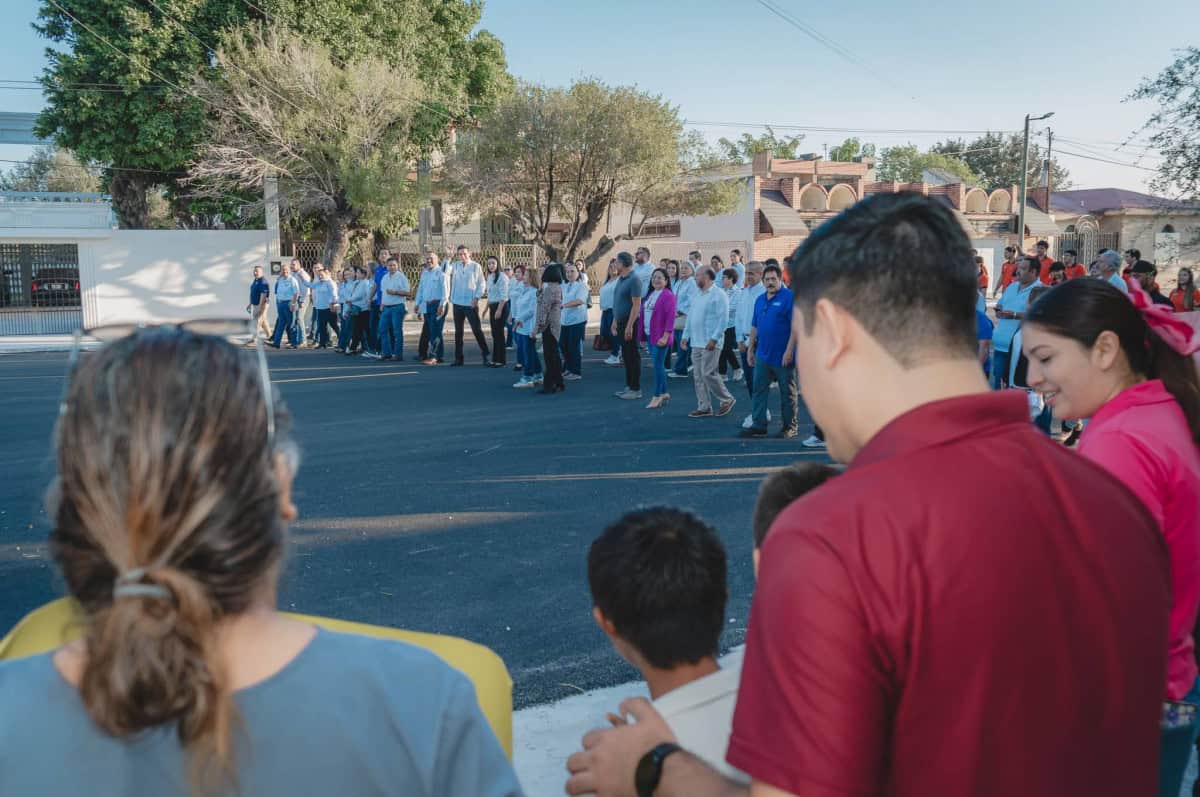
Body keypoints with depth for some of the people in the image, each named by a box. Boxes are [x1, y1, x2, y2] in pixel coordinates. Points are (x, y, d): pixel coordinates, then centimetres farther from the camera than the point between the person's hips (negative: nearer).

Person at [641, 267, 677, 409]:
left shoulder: (668, 295, -11)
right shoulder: (650, 294, 15)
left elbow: (670, 317, -17)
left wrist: (665, 336, -21)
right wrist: (643, 334, 15)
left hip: (660, 337, -8)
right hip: (649, 335, 8)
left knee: (658, 364, -5)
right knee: (658, 364, 13)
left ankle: (657, 396, 2)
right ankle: (664, 393, 23)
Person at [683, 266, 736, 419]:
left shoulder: (718, 294, -9)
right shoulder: (697, 294, 16)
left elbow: (723, 318, -16)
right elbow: (691, 316, 21)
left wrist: (714, 339, -20)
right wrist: (686, 336, 15)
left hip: (710, 343, -8)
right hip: (696, 342, 8)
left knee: (708, 373, -10)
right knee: (699, 376, 7)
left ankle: (726, 399, 8)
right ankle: (704, 407, 14)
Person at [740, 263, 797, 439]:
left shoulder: (789, 297, -10)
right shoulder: (760, 300, 12)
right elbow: (754, 327, 18)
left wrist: (789, 350, -20)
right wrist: (750, 350, 15)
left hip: (783, 357, -6)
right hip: (763, 355, 6)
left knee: (788, 393, 5)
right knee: (759, 391, 6)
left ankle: (789, 427, 15)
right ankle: (758, 425, 11)